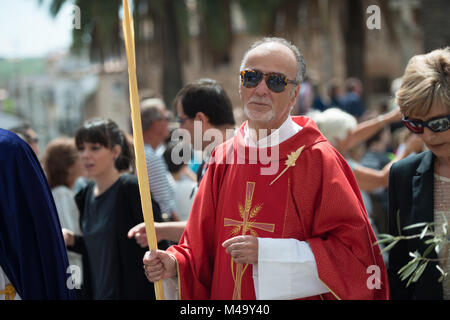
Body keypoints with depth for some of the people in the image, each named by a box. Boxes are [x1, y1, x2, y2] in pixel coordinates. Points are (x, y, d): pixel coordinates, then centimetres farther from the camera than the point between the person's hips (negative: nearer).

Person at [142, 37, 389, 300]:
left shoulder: (318, 159, -13)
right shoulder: (224, 158, 1)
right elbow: (201, 247, 6)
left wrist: (267, 254, -23)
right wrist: (175, 265, -14)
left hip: (296, 294, -4)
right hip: (225, 295, 4)